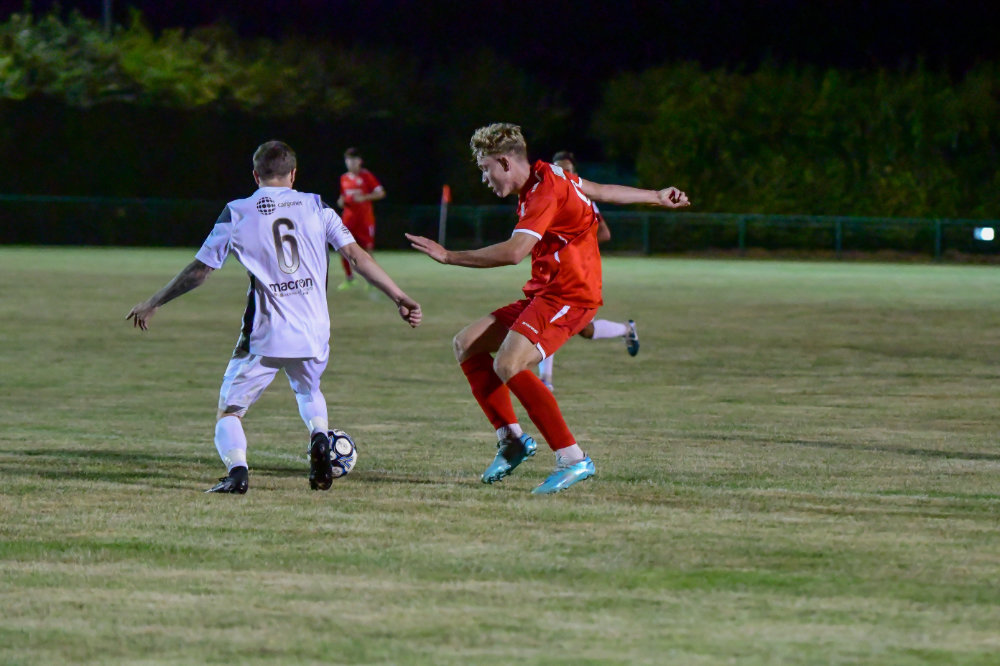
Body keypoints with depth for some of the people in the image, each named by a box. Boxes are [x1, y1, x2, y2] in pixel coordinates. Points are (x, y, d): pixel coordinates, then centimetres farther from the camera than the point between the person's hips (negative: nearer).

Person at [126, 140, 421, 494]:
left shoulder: (237, 213, 1)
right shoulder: (316, 207, 6)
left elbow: (199, 270, 5)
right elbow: (357, 256, 1)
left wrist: (152, 303, 17)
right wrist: (400, 298, 6)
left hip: (263, 336, -3)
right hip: (314, 332, 3)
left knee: (229, 411, 6)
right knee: (309, 391, 32)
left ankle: (236, 469, -24)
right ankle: (319, 438, 1)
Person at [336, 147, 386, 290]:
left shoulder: (366, 176, -3)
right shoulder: (344, 179, 11)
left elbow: (381, 193, -6)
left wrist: (364, 197, -18)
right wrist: (341, 201, 1)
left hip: (365, 217, -4)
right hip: (349, 218, 4)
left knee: (367, 248, -2)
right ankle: (348, 278, 9)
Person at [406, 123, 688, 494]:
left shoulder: (545, 191, -19)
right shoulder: (546, 177, 12)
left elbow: (514, 252, -29)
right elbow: (603, 192, 25)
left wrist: (449, 257, -27)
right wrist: (657, 197, 36)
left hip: (569, 296, -11)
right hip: (542, 294, 11)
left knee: (508, 364, -28)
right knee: (466, 345, 6)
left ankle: (573, 459, -24)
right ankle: (511, 439, 7)